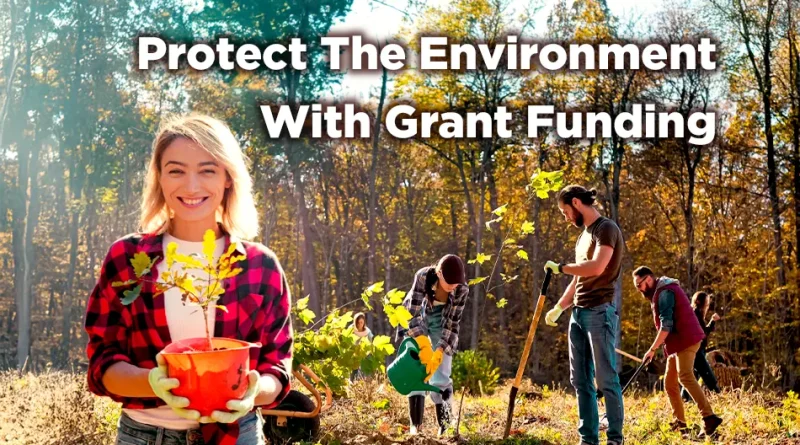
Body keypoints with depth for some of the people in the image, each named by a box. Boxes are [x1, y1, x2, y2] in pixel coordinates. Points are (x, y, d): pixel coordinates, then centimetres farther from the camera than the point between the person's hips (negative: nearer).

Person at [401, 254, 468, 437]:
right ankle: (415, 426, -13)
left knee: (441, 375, -7)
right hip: (415, 320, -1)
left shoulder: (462, 290, -27)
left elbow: (453, 324, -22)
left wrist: (438, 354, -32)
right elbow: (413, 313, -30)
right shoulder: (423, 276, -32)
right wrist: (424, 346, -40)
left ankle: (444, 426, 0)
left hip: (441, 322, 1)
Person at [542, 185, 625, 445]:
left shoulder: (606, 229, -6)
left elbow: (597, 268, -22)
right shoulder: (583, 236, 20)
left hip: (600, 312, -9)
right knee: (580, 380, 6)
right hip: (578, 313, 9)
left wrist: (560, 267, -11)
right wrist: (559, 308, 14)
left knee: (605, 379, -5)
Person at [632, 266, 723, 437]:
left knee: (685, 377, -22)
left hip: (686, 339, -11)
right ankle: (679, 422, 12)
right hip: (678, 341, 11)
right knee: (670, 383, 10)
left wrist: (652, 349, -20)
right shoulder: (659, 292, 19)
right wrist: (658, 347, 14)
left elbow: (666, 325, -21)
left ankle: (709, 418, -29)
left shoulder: (665, 292, -14)